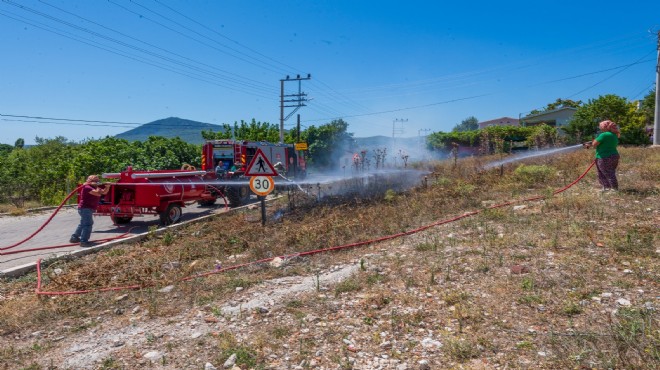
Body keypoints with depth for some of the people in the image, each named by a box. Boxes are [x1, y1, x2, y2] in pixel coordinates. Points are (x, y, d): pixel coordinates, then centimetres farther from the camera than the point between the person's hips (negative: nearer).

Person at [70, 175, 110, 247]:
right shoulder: (87, 187, -15)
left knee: (83, 224, 22)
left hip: (87, 209, 11)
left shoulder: (94, 187, 16)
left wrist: (107, 187, -5)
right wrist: (97, 187, -10)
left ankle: (74, 238, 34)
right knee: (88, 224, -15)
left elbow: (104, 192, 13)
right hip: (85, 208, -11)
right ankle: (84, 241, -17)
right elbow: (97, 193, -28)